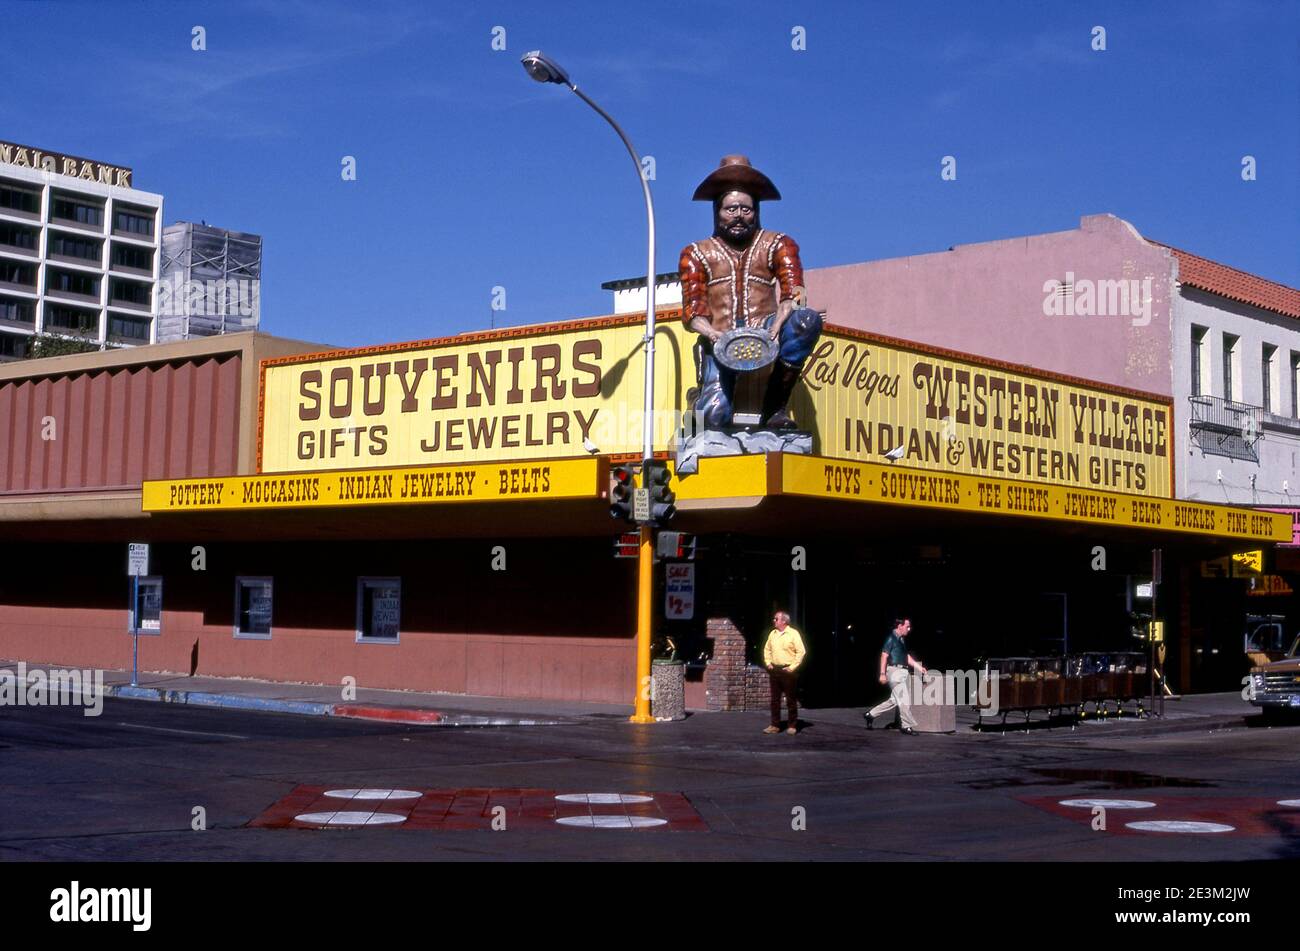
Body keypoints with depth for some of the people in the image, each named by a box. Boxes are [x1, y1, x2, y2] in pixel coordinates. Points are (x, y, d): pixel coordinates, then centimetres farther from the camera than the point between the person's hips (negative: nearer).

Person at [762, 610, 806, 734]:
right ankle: (775, 725, 11)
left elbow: (801, 651, -9)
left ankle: (792, 726, 8)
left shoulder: (793, 634, -7)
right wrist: (768, 663, 6)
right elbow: (767, 649, 19)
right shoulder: (772, 634, 10)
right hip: (774, 670, 6)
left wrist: (792, 667, -12)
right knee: (775, 699, 6)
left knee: (790, 700, 1)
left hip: (787, 671, -6)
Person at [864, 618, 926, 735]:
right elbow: (884, 655, -13)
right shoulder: (891, 638, -10)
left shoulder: (901, 639, 17)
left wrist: (919, 667, 17)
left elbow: (906, 656, 24)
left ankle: (870, 714, 20)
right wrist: (882, 674, -17)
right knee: (904, 700, -8)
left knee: (895, 700, 12)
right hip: (895, 671, -9)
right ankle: (907, 725, -1)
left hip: (903, 672, 9)